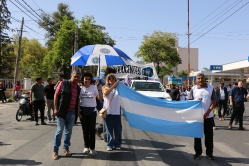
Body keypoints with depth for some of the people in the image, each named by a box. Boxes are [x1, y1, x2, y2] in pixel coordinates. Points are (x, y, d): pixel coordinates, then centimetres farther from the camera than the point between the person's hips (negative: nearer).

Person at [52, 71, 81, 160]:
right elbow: (56, 95, -5)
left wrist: (78, 112, 11)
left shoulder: (78, 88, 9)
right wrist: (56, 108, -10)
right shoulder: (63, 83, -5)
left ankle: (66, 148, 23)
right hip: (62, 111, -5)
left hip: (72, 112, 5)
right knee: (59, 131, 0)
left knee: (68, 131, 10)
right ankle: (55, 151, 9)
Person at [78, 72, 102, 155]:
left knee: (92, 130, -3)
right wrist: (78, 112, -1)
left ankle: (92, 148, 7)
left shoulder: (94, 87, -3)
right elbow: (78, 101, 3)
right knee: (85, 129, 8)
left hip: (92, 111, -1)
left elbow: (99, 98, -10)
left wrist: (99, 90, -24)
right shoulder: (80, 88, 0)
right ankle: (86, 147, 22)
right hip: (83, 111, 1)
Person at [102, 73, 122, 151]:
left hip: (117, 110, 1)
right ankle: (109, 144, 10)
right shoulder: (105, 87, 7)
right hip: (108, 111, -1)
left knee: (118, 128, 5)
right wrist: (113, 86, -20)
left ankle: (117, 144, 16)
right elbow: (105, 93, -14)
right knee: (109, 128, 3)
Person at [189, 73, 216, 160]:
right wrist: (196, 101, -18)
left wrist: (208, 112, -13)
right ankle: (198, 151, 19)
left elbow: (214, 101, -1)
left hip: (208, 116, 0)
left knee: (209, 135, 6)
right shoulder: (193, 89, 2)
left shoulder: (211, 88, 1)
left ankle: (209, 152, 17)